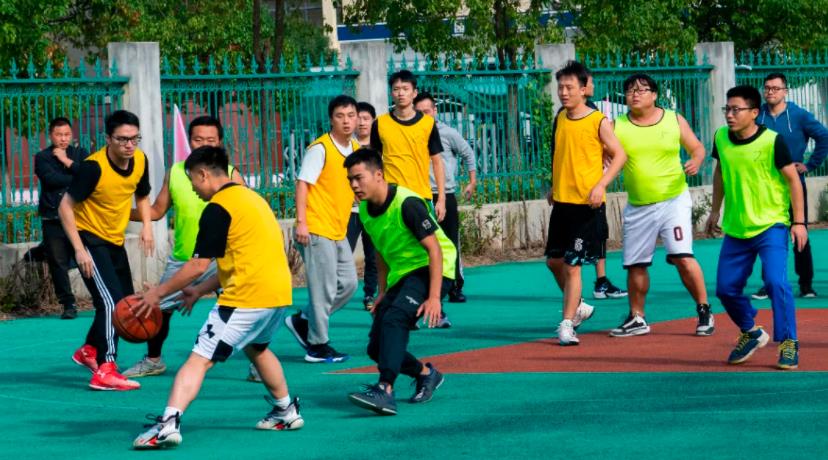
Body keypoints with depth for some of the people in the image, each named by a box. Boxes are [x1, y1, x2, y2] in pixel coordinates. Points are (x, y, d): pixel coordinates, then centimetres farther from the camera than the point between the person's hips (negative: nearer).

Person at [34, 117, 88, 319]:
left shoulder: (80, 154, 12)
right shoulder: (43, 157, 6)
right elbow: (51, 179, -11)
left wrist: (67, 162, -7)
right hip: (53, 220, 0)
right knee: (58, 264, -1)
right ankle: (68, 305, 9)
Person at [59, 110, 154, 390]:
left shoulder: (141, 161, -6)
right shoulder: (94, 167, -25)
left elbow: (142, 196, 14)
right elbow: (66, 206, -20)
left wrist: (147, 226, -4)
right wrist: (79, 249, -25)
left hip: (115, 241, 8)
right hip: (89, 238, -8)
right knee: (111, 301, -20)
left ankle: (88, 351, 38)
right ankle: (105, 371, -21)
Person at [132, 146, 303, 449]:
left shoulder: (218, 208, -10)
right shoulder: (250, 197, 19)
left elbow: (198, 265, -12)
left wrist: (158, 293, -4)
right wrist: (200, 290, 21)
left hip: (247, 298, -9)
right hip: (280, 291, 9)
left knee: (199, 359, -11)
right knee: (257, 348, 35)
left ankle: (168, 424, -26)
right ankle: (286, 412, 46)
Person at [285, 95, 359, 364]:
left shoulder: (356, 150, 11)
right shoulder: (320, 148, -12)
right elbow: (303, 183, -15)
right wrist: (301, 222, -21)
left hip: (339, 232, 8)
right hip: (316, 230, -8)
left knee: (348, 283, 10)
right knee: (324, 287, -5)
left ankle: (303, 321, 23)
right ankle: (318, 346, 5)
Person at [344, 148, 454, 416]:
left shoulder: (406, 203, -21)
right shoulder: (366, 209, 3)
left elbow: (434, 248, -23)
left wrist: (434, 297, -28)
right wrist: (383, 292, 16)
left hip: (429, 271, -9)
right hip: (400, 275, 9)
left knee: (394, 318, -33)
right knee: (376, 348, 2)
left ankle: (385, 391, -42)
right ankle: (426, 374, 29)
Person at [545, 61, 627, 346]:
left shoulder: (598, 122, -11)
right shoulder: (560, 119, 8)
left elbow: (620, 155, -9)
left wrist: (601, 185, -20)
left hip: (587, 204, -7)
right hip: (562, 201, 7)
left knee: (573, 265, -7)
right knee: (554, 260, 13)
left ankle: (567, 325, -2)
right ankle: (578, 307, 33)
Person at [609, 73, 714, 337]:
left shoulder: (675, 121, 1)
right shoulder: (617, 127, 0)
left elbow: (697, 147, 8)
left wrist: (696, 162, -13)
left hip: (673, 200, -2)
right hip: (637, 207, 2)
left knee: (682, 257, -15)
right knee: (635, 264, 7)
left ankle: (704, 311, -1)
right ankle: (637, 319, 24)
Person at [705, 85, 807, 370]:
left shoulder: (772, 141, -15)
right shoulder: (721, 139, 0)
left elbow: (793, 180, -9)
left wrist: (799, 221, -12)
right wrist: (715, 211, 20)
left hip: (771, 226, -5)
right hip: (736, 229, 5)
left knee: (776, 281, -21)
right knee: (726, 288, 6)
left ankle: (788, 343, -6)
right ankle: (750, 333, 31)